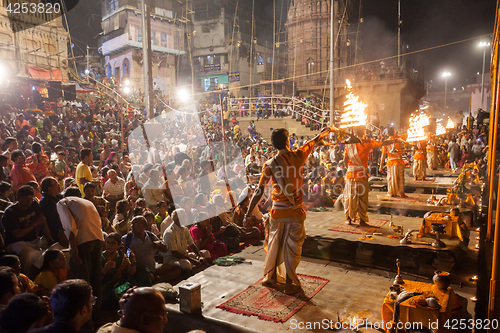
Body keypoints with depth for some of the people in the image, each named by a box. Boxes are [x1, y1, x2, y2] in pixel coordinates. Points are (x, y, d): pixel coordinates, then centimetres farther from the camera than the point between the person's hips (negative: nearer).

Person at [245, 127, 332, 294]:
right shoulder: (298, 156, -6)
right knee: (292, 246, 7)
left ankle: (270, 276, 34)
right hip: (295, 211, -1)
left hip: (277, 211, 1)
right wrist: (324, 131, 35)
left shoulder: (270, 164, -9)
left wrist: (248, 213, -7)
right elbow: (314, 141, 15)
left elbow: (259, 191, -11)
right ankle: (290, 284, 15)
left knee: (275, 243, 18)